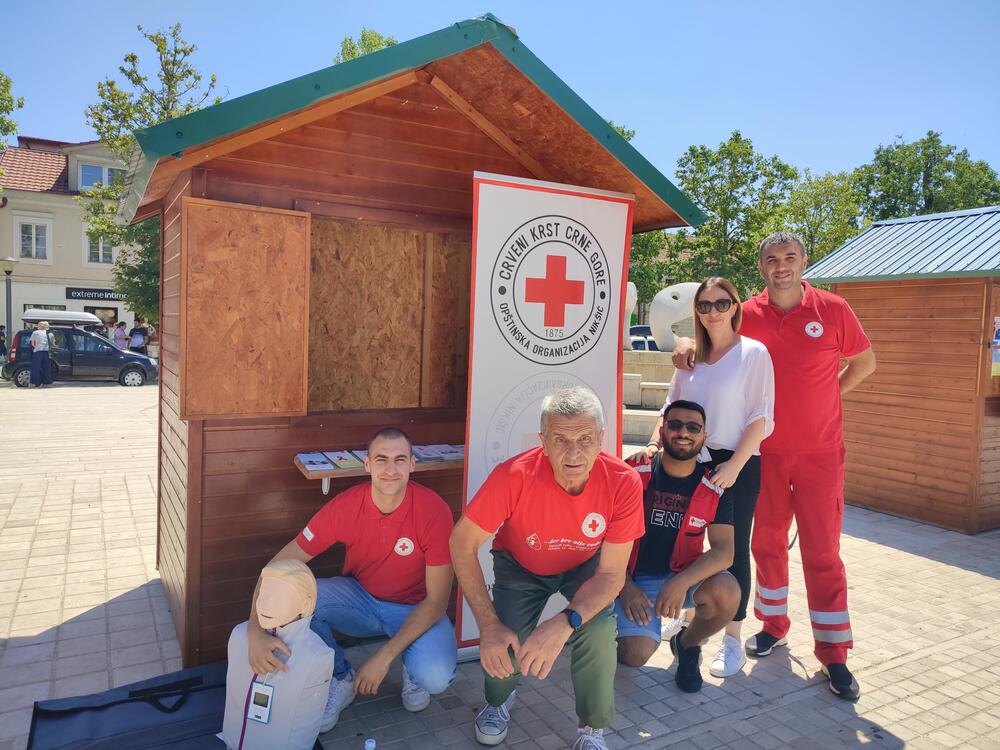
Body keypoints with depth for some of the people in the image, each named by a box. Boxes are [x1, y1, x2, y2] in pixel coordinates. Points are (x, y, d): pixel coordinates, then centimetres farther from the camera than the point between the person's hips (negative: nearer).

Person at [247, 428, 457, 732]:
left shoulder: (434, 510, -26)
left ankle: (412, 672, 9)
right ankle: (340, 679, 3)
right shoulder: (345, 506, -20)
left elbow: (437, 599, -21)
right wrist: (256, 630, -35)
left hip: (416, 608, -2)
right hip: (360, 598, 3)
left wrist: (384, 656, -27)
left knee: (436, 677, -31)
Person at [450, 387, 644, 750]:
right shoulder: (514, 475, -35)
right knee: (505, 644, -22)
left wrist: (565, 623, -39)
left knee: (598, 631, -26)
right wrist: (488, 624, -30)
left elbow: (610, 574, -23)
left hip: (585, 567, 1)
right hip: (520, 566, 0)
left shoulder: (624, 483, -31)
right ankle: (499, 701, 17)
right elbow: (462, 543, -23)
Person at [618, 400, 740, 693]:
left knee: (727, 591, -29)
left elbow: (723, 550, -13)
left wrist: (681, 583, -28)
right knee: (636, 655, -22)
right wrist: (625, 586, -13)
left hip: (684, 577, 2)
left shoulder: (715, 489, -5)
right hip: (635, 578, -2)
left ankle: (687, 644, 4)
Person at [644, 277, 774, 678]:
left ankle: (732, 640, 15)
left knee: (732, 549, 3)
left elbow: (760, 419, -9)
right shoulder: (691, 356, 10)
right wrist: (655, 443, 0)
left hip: (737, 464, -5)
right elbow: (670, 408, 15)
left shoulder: (754, 353, -5)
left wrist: (733, 466, -17)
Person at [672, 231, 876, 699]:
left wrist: (826, 395, 0)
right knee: (767, 541, 13)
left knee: (822, 549, 2)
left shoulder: (832, 309, -4)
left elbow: (865, 362, 8)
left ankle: (833, 653, 13)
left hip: (820, 452, -2)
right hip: (765, 450, 2)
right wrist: (685, 344, -15)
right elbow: (708, 334, 8)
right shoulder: (748, 314, -2)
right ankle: (772, 625, 31)